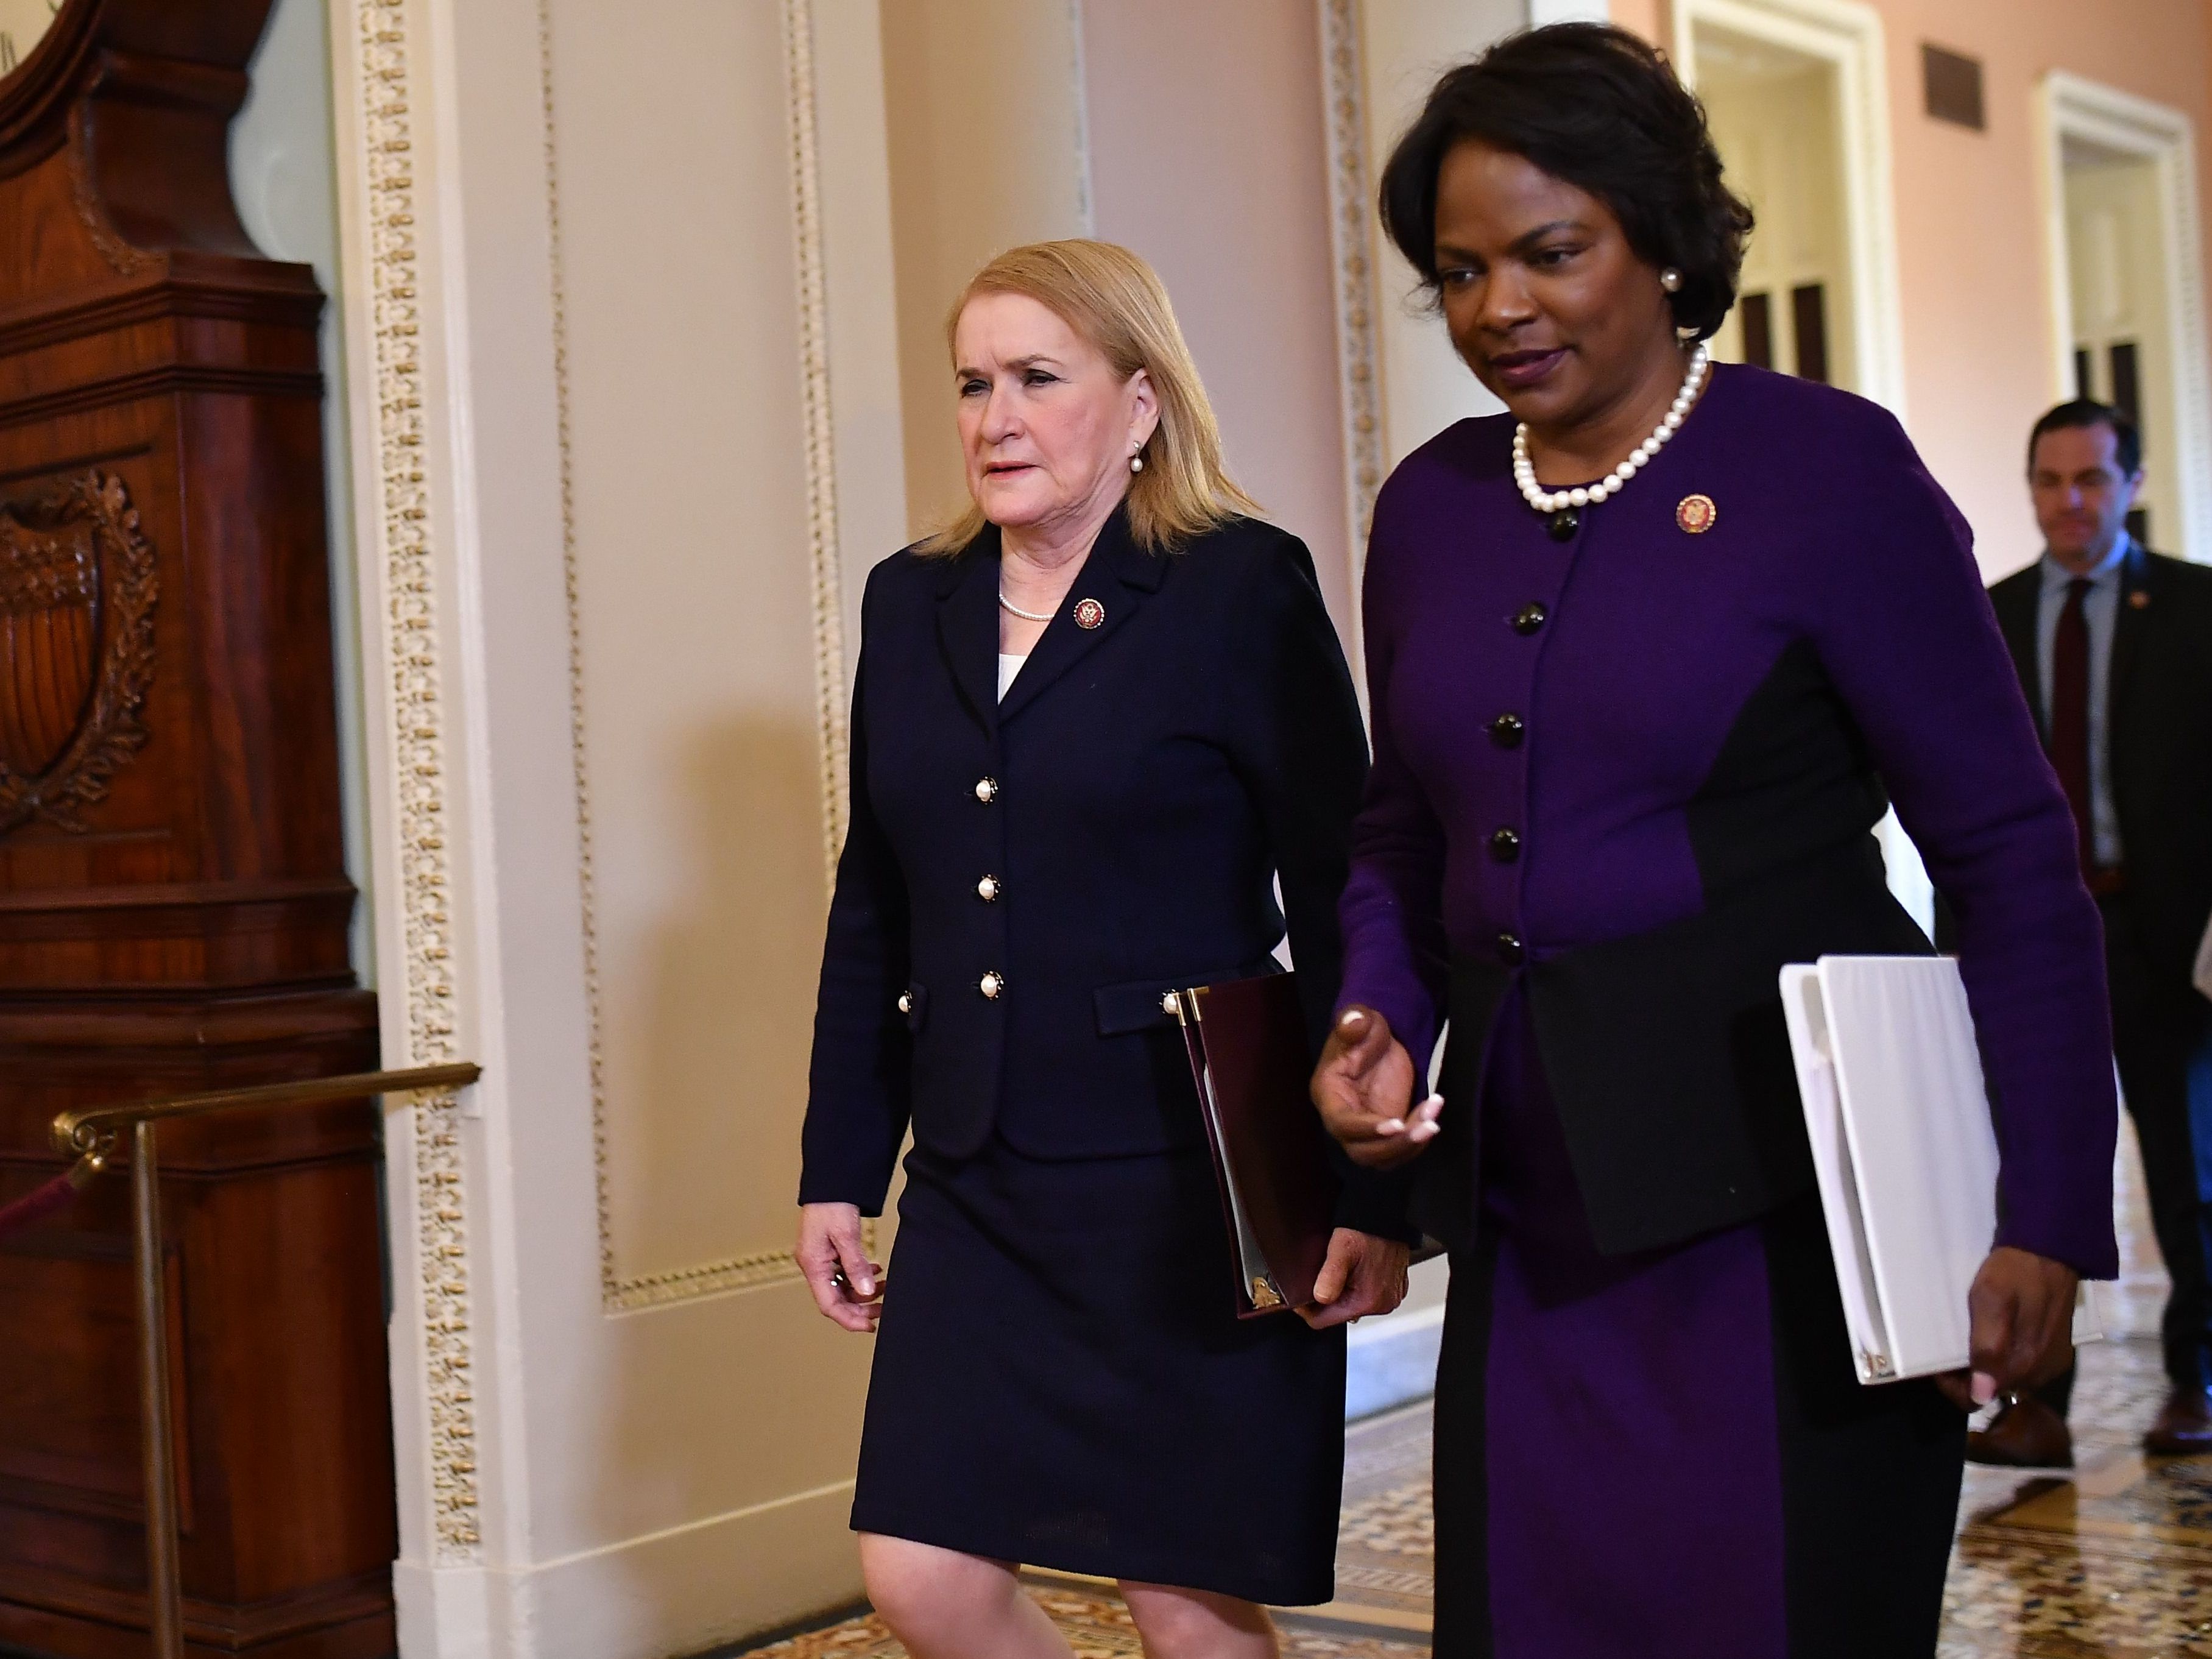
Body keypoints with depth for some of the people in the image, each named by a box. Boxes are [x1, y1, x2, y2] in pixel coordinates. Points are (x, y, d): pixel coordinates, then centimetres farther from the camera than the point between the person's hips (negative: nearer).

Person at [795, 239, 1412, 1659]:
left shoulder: (1243, 591, -6)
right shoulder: (912, 604, 10)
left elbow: (1339, 905, -8)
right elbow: (872, 916, 14)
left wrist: (1365, 1194, -11)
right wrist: (839, 1170, 13)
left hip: (1189, 1190, -5)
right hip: (977, 1193, 5)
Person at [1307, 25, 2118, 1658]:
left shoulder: (1827, 465, -8)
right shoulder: (1431, 507, 8)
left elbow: (2014, 860, -8)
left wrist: (2045, 1220, -12)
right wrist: (1381, 1020, -1)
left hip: (1787, 1200, -5)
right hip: (1535, 1224, 5)